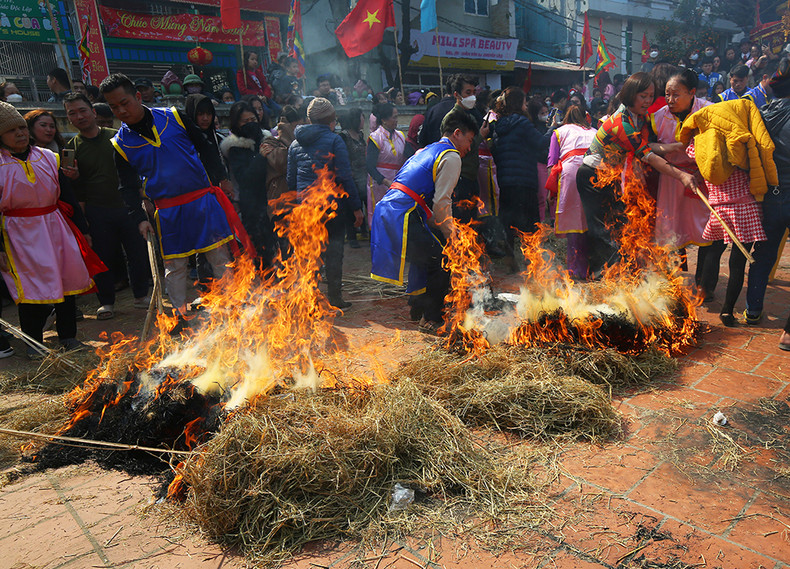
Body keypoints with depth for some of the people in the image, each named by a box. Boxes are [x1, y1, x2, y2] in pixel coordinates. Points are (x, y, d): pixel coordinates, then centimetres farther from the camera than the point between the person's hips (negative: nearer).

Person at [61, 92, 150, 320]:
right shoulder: (72, 148, 7)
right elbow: (76, 189, 9)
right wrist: (73, 177, -12)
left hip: (127, 206, 0)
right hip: (97, 212, 0)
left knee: (138, 252, 3)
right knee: (103, 256, 3)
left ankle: (141, 295, 20)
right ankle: (106, 301, 19)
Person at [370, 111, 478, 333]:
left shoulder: (425, 151, 28)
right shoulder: (451, 157, -2)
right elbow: (441, 202, -10)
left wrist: (441, 228, 27)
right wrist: (450, 234, 2)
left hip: (386, 209, 10)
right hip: (403, 216, -10)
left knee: (426, 256, 24)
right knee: (441, 260, -3)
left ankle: (418, 308, 35)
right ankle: (432, 319, 4)